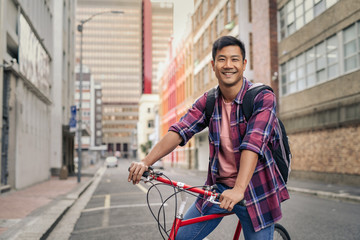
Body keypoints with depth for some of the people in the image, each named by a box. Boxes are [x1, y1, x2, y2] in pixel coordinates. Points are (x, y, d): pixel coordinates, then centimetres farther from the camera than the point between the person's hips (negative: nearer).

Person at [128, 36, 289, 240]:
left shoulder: (263, 98, -14)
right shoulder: (209, 101, 0)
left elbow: (253, 143, -29)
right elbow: (179, 131, -11)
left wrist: (238, 189, -41)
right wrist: (146, 162, -25)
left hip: (255, 190, -3)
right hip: (219, 186, 4)